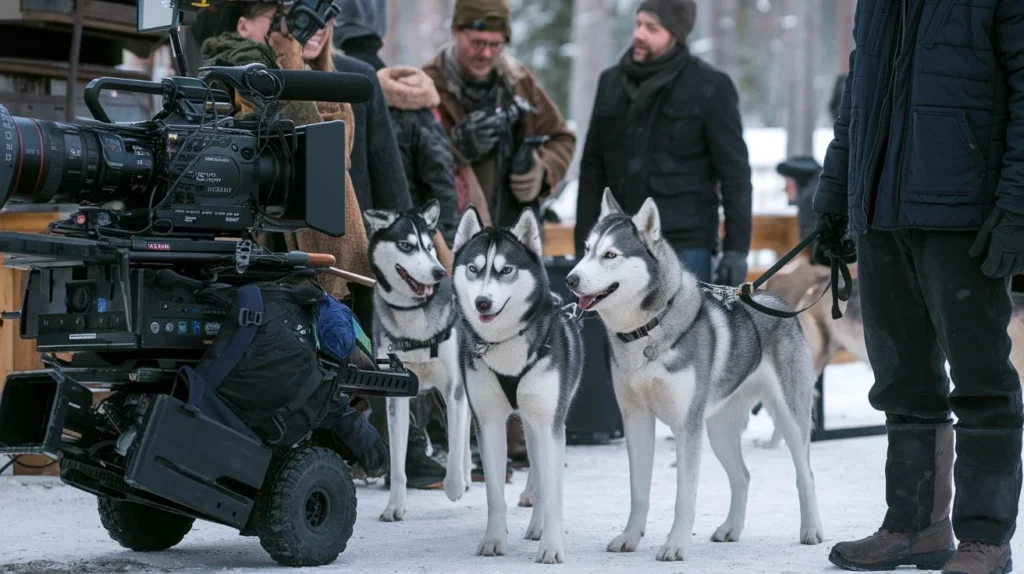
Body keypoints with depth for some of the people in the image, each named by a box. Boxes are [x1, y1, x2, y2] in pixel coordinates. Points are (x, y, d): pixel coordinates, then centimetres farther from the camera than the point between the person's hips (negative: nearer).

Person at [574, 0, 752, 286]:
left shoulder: (710, 88, -3)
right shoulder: (612, 83, 10)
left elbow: (734, 173, -4)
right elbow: (593, 169, 13)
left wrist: (736, 248, -10)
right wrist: (585, 244, 8)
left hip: (685, 247, -4)